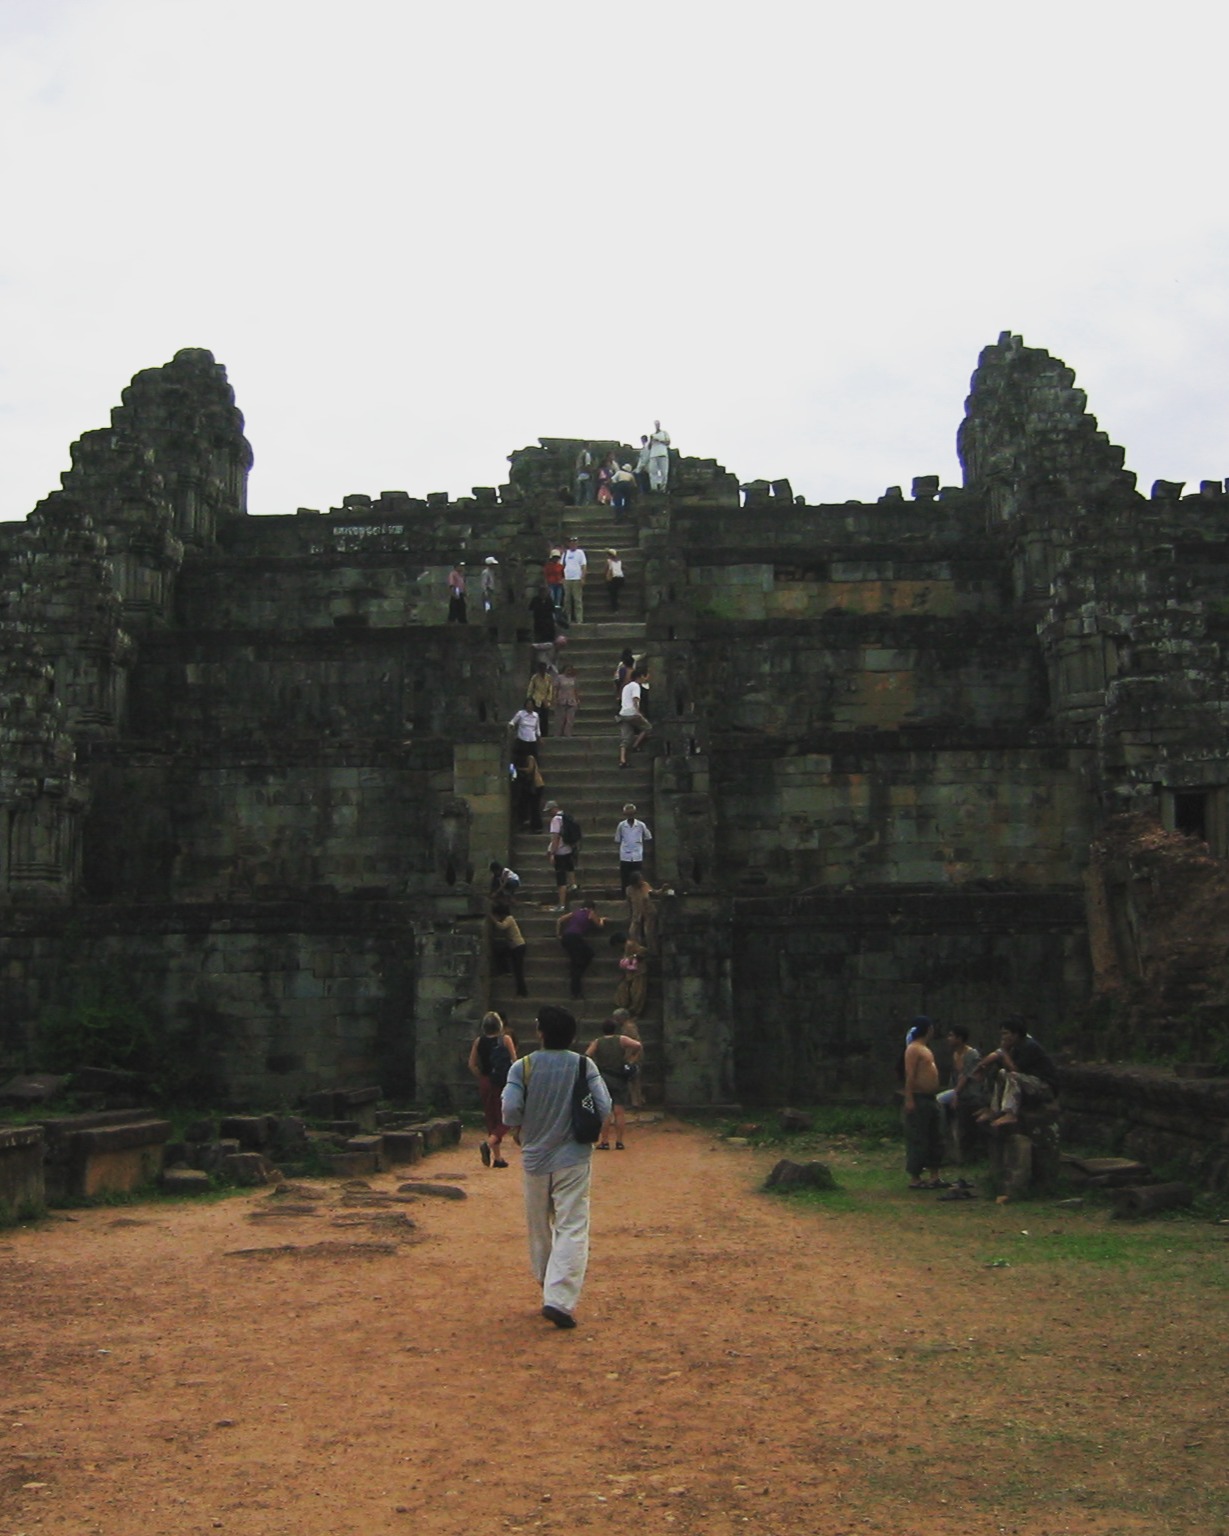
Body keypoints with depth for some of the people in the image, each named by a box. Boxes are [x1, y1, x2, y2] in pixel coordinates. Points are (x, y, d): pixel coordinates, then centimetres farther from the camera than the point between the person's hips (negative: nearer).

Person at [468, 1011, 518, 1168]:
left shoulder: (479, 1041, 2)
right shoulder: (505, 1039, -8)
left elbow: (472, 1064, 2)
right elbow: (514, 1061, -6)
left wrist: (482, 1077, 14)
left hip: (485, 1083, 4)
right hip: (503, 1083, -4)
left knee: (491, 1119, 14)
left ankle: (497, 1157, 16)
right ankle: (489, 1143, -21)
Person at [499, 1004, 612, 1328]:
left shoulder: (522, 1067, -6)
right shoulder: (584, 1066, -5)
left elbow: (510, 1109, -15)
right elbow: (604, 1108, -10)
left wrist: (520, 1131, 5)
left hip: (535, 1158, 1)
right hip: (573, 1159, -1)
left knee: (539, 1226, 18)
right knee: (572, 1229, -2)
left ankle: (547, 1283, 32)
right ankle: (560, 1299, -15)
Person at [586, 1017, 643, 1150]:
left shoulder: (597, 1043, 2)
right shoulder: (621, 1040, 0)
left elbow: (586, 1056, -8)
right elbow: (637, 1045, -14)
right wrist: (632, 1059, -3)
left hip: (603, 1079, 0)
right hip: (619, 1079, 0)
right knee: (619, 1111, 4)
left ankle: (605, 1142, 1)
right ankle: (619, 1142, 4)